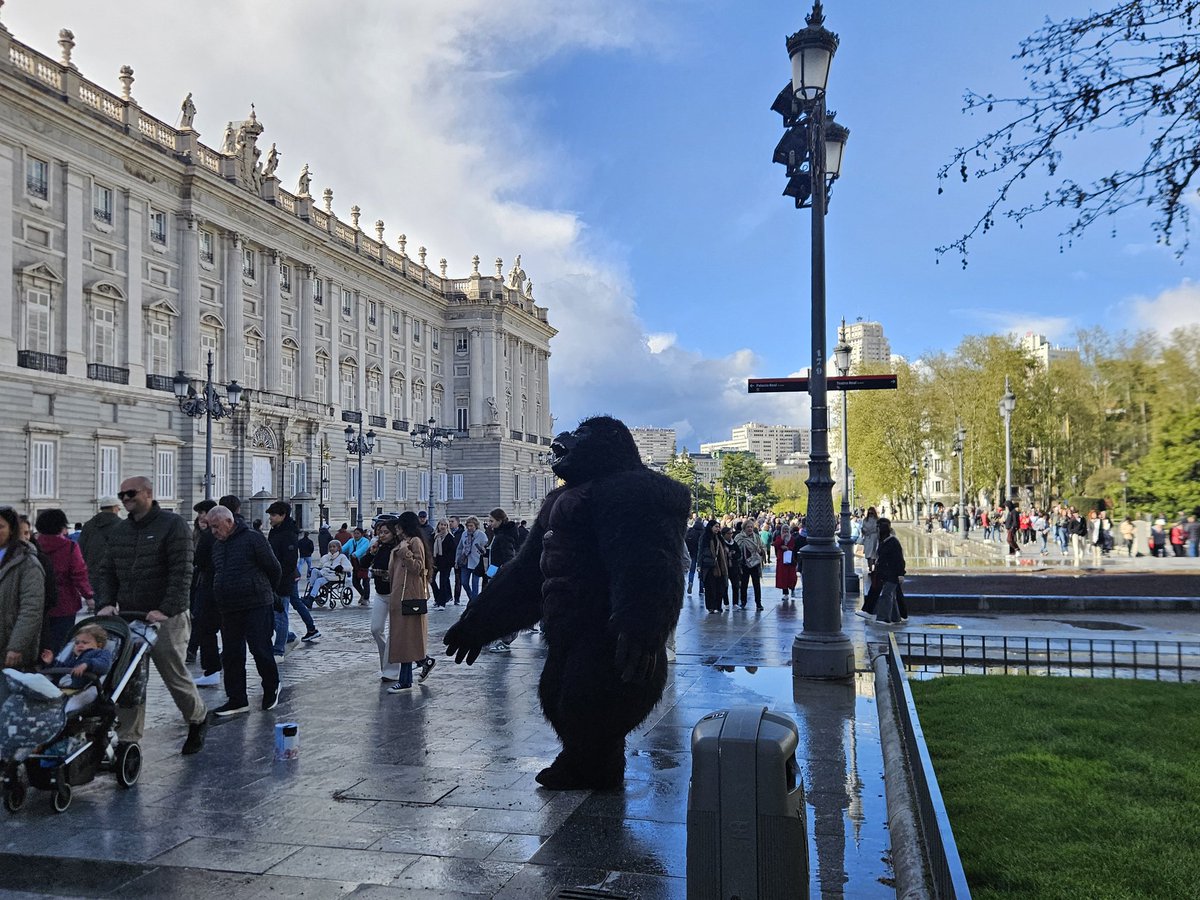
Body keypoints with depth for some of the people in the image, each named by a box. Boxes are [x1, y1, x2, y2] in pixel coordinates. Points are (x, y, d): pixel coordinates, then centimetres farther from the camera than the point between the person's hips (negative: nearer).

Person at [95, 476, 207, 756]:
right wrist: (106, 603, -1)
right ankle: (128, 740, 10)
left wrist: (167, 610, -21)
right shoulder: (118, 531, 15)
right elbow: (107, 572, 17)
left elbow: (181, 572, -12)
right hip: (127, 617, 6)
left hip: (167, 618, -6)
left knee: (173, 672, 0)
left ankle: (198, 718, 26)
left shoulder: (173, 524, -5)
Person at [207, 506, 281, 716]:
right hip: (229, 610, 7)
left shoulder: (252, 538, -9)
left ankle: (272, 688, 20)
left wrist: (265, 592, 8)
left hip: (256, 606, -7)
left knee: (261, 650, -3)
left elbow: (273, 567, -5)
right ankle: (237, 700, 14)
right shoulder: (217, 546, 13)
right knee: (231, 655, 6)